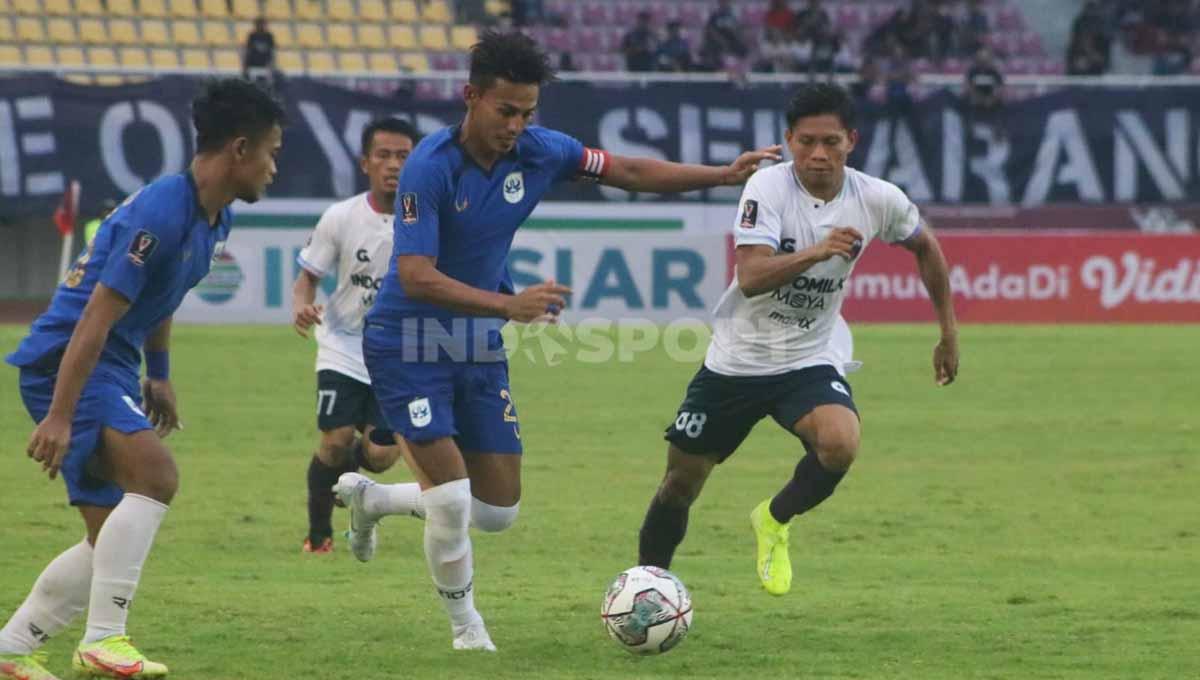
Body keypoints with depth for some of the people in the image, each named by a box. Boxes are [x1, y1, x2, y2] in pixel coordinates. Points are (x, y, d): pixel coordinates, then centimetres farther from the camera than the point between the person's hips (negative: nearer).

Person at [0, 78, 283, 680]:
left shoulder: (214, 219, 9)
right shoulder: (160, 213, -22)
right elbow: (97, 316, -25)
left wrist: (158, 375, 30)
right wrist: (59, 416, -27)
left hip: (112, 375, 10)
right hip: (65, 365, -10)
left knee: (110, 542, 9)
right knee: (155, 474, -28)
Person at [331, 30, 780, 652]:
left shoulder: (539, 152, -6)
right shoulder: (430, 168, -24)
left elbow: (630, 172, 6)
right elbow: (416, 276, -30)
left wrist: (725, 175, 0)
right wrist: (509, 305, -39)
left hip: (480, 346, 7)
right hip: (409, 344, -7)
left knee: (498, 511, 7)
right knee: (451, 495, -16)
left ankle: (370, 498, 32)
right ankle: (465, 626, 10)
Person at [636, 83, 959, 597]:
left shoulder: (877, 200, -9)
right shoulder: (768, 187, -19)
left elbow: (924, 246, 13)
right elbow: (751, 277, -32)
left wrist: (949, 332, 14)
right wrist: (817, 252, -47)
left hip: (810, 361, 1)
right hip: (736, 359, -1)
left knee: (840, 444, -30)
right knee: (680, 483, 6)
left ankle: (775, 521, 1)